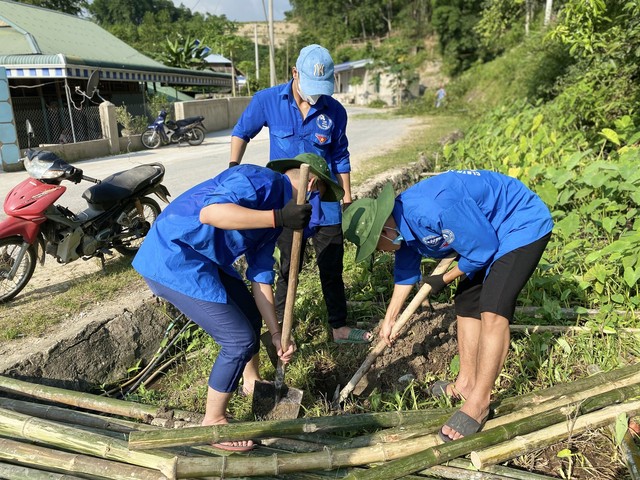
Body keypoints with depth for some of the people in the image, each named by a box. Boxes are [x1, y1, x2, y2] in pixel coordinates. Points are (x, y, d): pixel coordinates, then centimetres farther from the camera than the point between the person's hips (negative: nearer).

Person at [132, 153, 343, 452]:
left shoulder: (274, 212, 12)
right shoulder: (262, 180, -17)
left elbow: (260, 276, 12)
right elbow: (209, 212, -35)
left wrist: (276, 334, 9)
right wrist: (279, 218, -35)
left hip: (204, 260, 10)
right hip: (174, 261, -10)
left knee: (250, 315, 22)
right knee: (240, 340, -7)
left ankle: (252, 382, 48)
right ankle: (213, 423, 16)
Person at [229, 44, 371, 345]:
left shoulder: (335, 111, -6)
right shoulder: (267, 100, -10)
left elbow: (340, 158, 5)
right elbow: (242, 132, 5)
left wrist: (347, 200, 8)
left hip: (325, 201, 2)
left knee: (332, 267, 10)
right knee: (289, 266, 9)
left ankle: (339, 327, 28)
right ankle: (278, 327, 29)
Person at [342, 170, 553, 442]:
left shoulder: (433, 209, -36)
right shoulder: (400, 222, -5)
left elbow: (482, 249, -24)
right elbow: (406, 271, 12)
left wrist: (444, 280, -7)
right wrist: (389, 319, 20)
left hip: (523, 225, -9)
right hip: (490, 233, 10)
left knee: (492, 312, -18)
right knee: (466, 303, 10)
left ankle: (479, 402, -7)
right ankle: (467, 382, 23)